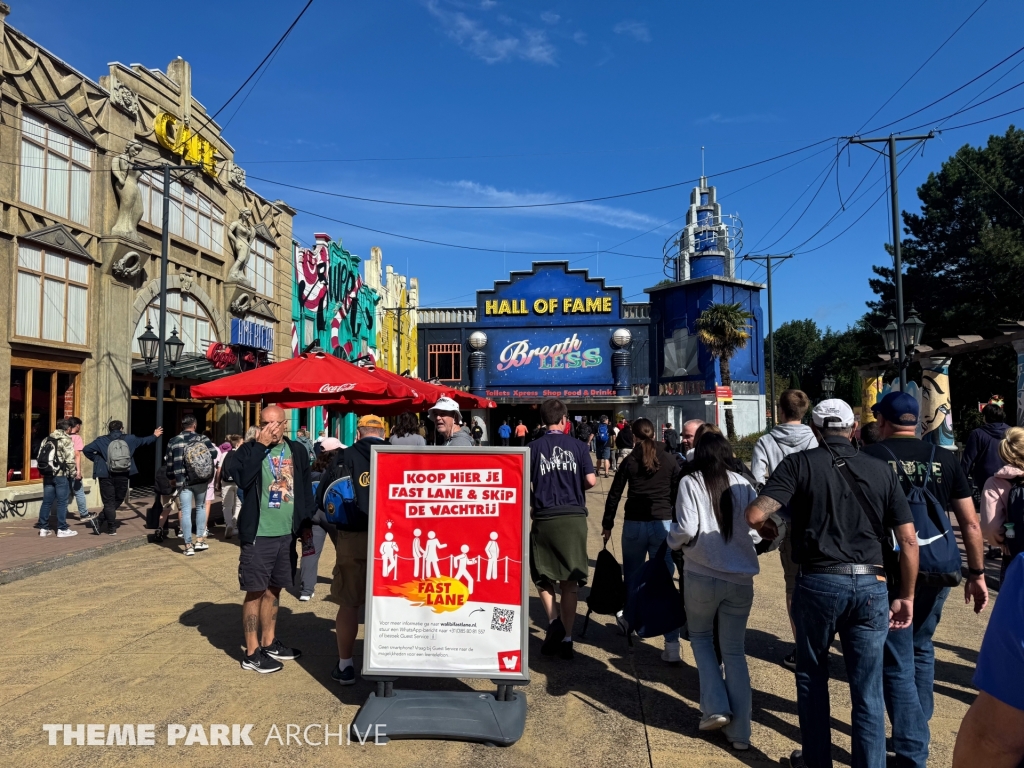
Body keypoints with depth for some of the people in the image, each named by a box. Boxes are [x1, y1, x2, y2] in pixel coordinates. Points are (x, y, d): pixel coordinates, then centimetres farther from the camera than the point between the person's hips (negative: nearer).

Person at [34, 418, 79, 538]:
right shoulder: (66, 440, -10)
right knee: (62, 502, -1)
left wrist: (43, 470, 20)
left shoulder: (46, 439, 12)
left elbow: (39, 457, 13)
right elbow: (70, 460, -15)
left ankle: (43, 528, 17)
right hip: (61, 475, -7)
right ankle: (62, 529, 3)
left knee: (47, 502, 12)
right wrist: (73, 473, -6)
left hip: (47, 475, 7)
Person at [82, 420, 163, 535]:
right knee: (118, 499, 18)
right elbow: (144, 440, 22)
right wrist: (154, 436, 39)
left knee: (109, 502, 6)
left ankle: (112, 528, 3)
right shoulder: (129, 439, 5)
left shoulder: (102, 440, -1)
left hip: (106, 476, -1)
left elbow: (86, 449, -9)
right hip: (122, 476, 1)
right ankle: (100, 519, 6)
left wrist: (95, 459, 6)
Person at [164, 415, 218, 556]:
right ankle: (199, 539, 20)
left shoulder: (173, 442, -3)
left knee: (185, 512, 2)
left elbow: (169, 463, 0)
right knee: (201, 508, 19)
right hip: (201, 481, 1)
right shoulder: (203, 438, -4)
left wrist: (175, 477, 14)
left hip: (183, 482, -1)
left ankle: (188, 545, 2)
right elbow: (214, 454, -7)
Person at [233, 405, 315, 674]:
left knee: (274, 589, 17)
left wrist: (308, 523, 9)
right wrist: (260, 445, -21)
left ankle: (269, 643, 32)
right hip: (258, 534, -4)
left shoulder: (297, 450, 6)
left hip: (287, 533, 4)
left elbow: (306, 488, 12)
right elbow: (243, 480, -23)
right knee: (255, 592, 2)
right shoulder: (249, 449, -5)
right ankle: (252, 653, 12)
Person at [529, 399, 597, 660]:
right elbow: (591, 481, -3)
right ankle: (566, 638, 14)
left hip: (545, 519, -1)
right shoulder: (578, 446, 1)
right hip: (574, 518, 1)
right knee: (569, 581, 10)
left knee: (542, 576, 15)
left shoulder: (534, 447, 0)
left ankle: (554, 621, -6)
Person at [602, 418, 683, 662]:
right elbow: (678, 495, 3)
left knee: (632, 578, 18)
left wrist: (607, 524, 10)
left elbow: (614, 494, 2)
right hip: (664, 524, 0)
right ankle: (672, 645, -6)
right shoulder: (670, 461, 4)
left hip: (634, 525, 0)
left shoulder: (630, 461, 2)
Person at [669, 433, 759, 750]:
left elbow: (686, 529, -16)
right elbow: (758, 530, -2)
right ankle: (739, 731, 15)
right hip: (741, 578, 3)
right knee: (734, 650, 13)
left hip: (702, 575, -2)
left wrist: (672, 539, 4)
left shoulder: (690, 483, -7)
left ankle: (716, 707, 10)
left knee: (700, 636, 22)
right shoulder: (742, 485, 0)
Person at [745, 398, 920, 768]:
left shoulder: (800, 463, -4)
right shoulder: (880, 470, 6)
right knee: (868, 689, 11)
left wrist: (765, 528, 7)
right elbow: (909, 540, 4)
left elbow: (755, 514, -15)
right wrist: (906, 596, 12)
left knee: (812, 677, 18)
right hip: (870, 586, 2)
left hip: (818, 582, -2)